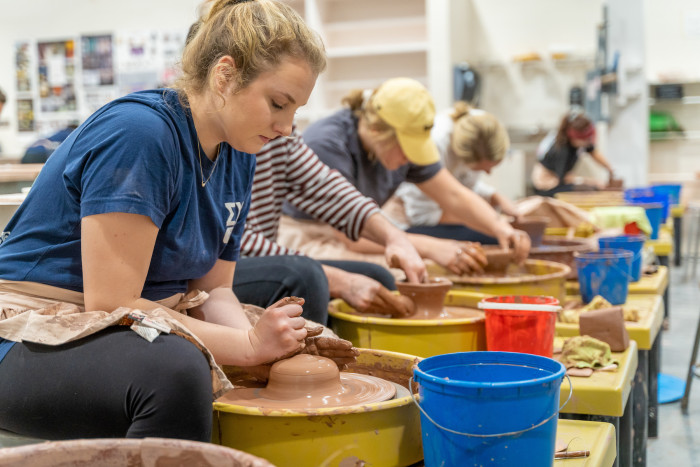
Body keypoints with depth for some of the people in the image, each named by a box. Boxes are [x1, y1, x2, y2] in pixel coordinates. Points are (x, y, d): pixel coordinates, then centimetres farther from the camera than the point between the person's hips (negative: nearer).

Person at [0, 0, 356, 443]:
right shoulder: (139, 132, -23)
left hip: (143, 332, 9)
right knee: (176, 372, -37)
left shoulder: (238, 156, 4)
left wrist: (269, 340, -12)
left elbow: (212, 289, 7)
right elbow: (112, 304, -24)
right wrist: (250, 344, -22)